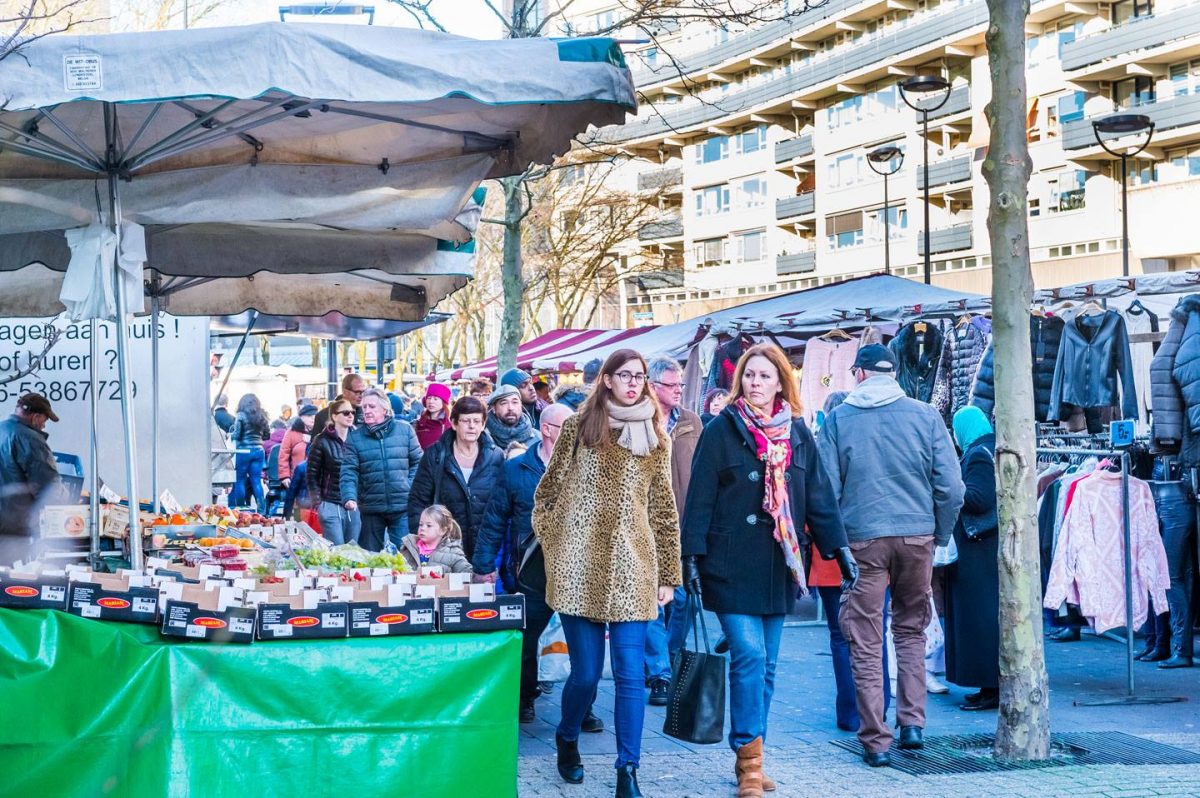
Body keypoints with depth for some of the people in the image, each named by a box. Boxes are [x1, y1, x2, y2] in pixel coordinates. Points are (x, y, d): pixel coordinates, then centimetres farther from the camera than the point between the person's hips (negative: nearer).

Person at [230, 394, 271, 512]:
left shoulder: (241, 416, -6)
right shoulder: (261, 416, 8)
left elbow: (236, 435, -8)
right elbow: (267, 435, 14)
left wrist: (230, 435, 13)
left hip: (244, 450, -4)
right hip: (258, 450, 4)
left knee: (240, 481, 3)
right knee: (257, 481, 5)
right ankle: (262, 510, 0)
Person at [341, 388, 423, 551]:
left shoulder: (404, 429, 3)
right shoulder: (355, 437, 2)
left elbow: (417, 462, 8)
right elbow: (348, 472, -4)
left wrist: (411, 486, -5)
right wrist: (349, 498, -20)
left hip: (402, 507, -1)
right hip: (371, 508, 1)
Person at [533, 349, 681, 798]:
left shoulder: (656, 438, 10)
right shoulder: (577, 427, 5)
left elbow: (664, 511, 10)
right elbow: (547, 492, 10)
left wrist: (668, 575, 7)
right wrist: (554, 546, 1)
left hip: (631, 570, 1)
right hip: (580, 568, -1)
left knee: (630, 673, -5)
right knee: (586, 673, 0)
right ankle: (567, 740, 29)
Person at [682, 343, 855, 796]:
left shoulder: (797, 433, 9)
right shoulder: (721, 431, -2)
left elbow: (818, 495, 11)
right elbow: (700, 497, -4)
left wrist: (839, 548, 4)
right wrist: (692, 557, -9)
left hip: (779, 567, 4)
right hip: (732, 565, -4)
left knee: (766, 665, 7)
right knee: (749, 655, -13)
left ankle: (748, 758, 17)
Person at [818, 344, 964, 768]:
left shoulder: (838, 418, 1)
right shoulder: (925, 416, 2)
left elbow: (826, 487, -1)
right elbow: (950, 485, 0)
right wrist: (941, 534, 12)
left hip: (862, 538, -1)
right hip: (917, 535, 2)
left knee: (865, 641, 3)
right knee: (911, 629, 19)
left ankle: (876, 741, 3)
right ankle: (913, 721, 14)